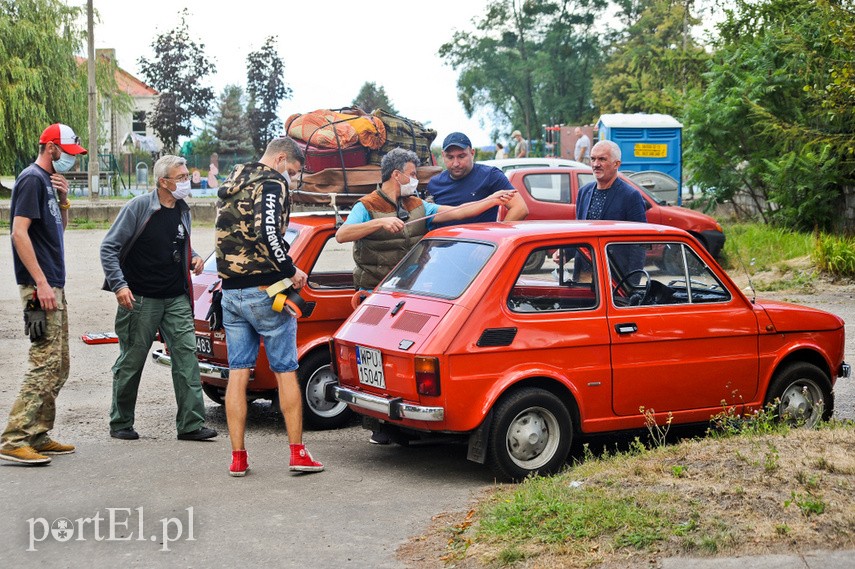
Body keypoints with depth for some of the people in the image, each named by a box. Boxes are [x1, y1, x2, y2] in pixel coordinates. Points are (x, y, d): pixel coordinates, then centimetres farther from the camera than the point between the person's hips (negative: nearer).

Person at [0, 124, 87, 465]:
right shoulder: (32, 179, -11)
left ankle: (39, 436, 19)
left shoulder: (49, 181, 17)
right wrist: (41, 283, -22)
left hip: (54, 286, 10)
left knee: (58, 368, 13)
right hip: (40, 287, -10)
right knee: (45, 365, -14)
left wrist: (64, 200, 6)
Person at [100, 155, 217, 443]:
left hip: (176, 299, 5)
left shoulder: (182, 211, 10)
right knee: (131, 362, 4)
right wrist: (119, 285, -19)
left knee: (186, 354, -6)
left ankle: (191, 424, -5)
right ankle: (120, 424, 18)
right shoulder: (138, 208, -9)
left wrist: (193, 258, 5)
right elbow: (109, 248, -9)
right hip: (140, 299, -5)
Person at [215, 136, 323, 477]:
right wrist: (291, 271, -14)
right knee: (285, 371, 2)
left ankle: (238, 457, 7)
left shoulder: (230, 186, 18)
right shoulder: (270, 183, -9)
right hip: (264, 291, -7)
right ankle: (298, 453, 4)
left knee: (237, 373, 7)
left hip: (231, 292, 7)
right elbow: (268, 232, -23)